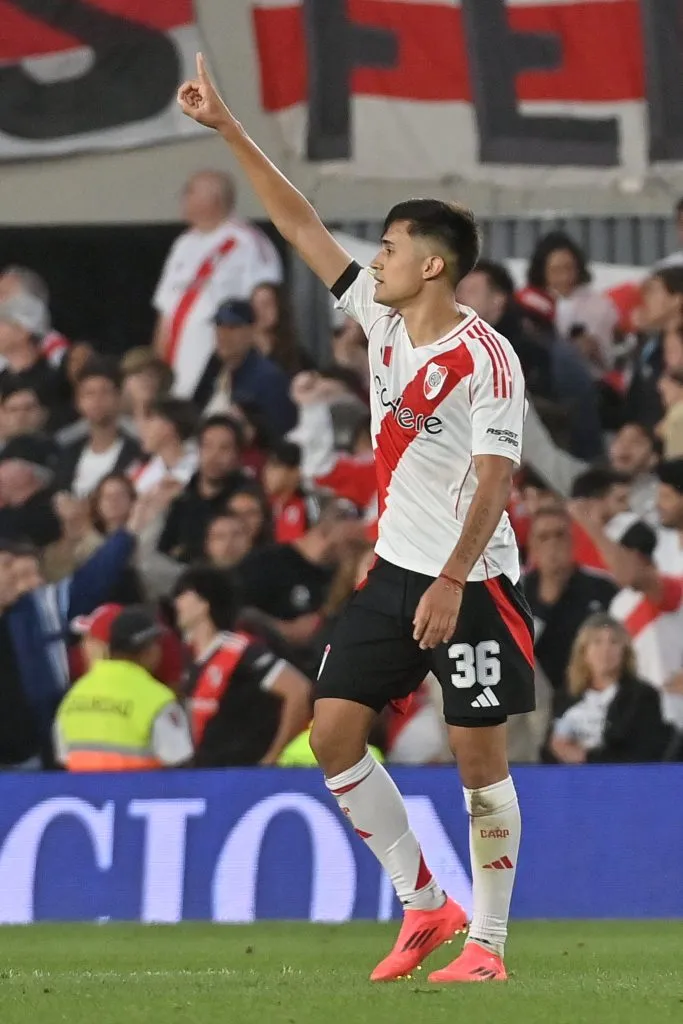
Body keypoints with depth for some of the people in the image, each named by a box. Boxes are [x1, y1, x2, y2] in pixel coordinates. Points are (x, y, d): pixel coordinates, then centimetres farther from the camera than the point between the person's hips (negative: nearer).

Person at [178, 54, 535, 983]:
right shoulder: (383, 320, 5)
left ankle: (486, 941, 4)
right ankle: (423, 904, 11)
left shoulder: (486, 358, -15)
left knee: (480, 756, -5)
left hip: (472, 581, -8)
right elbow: (300, 224, 10)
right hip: (395, 568, 8)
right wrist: (231, 132, 7)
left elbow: (494, 480, -20)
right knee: (334, 733, 1)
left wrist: (451, 582, -27)